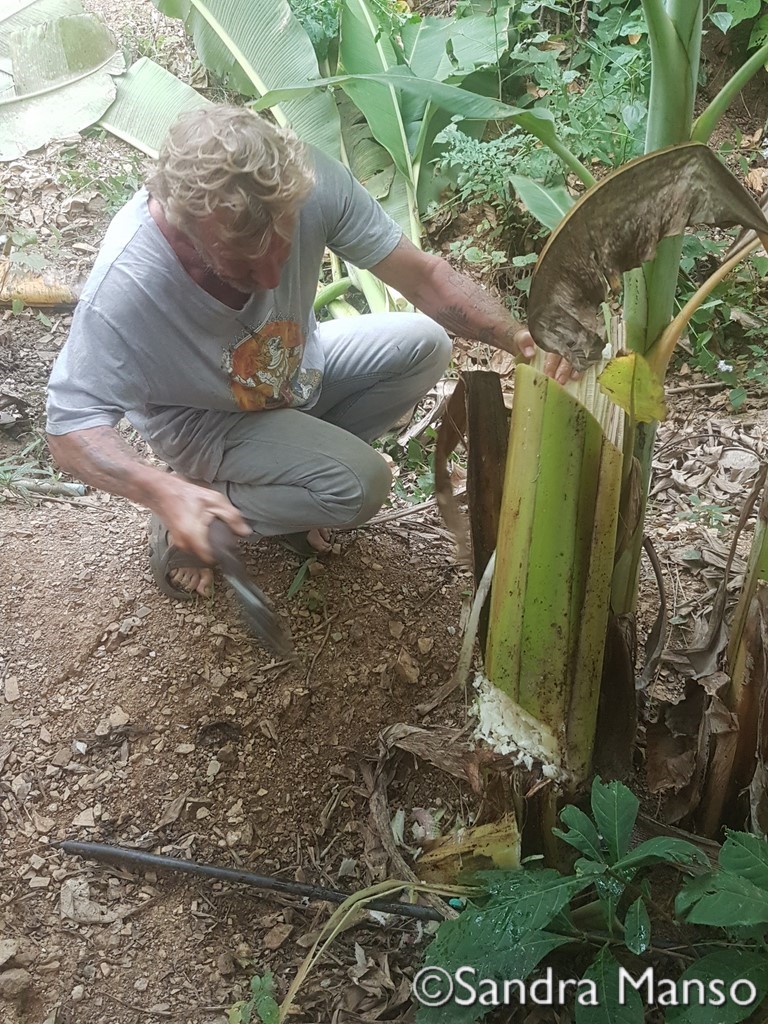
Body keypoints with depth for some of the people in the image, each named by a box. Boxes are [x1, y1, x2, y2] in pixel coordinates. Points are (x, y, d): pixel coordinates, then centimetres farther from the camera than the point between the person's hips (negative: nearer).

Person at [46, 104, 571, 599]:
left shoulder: (311, 179, -30)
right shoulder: (127, 283, -39)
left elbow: (422, 275, -23)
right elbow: (71, 425, -33)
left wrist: (517, 335, -38)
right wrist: (164, 491, -52)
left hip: (295, 365, 6)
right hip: (204, 417, -6)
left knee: (425, 344, -9)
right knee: (359, 484, -25)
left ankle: (288, 475, 3)